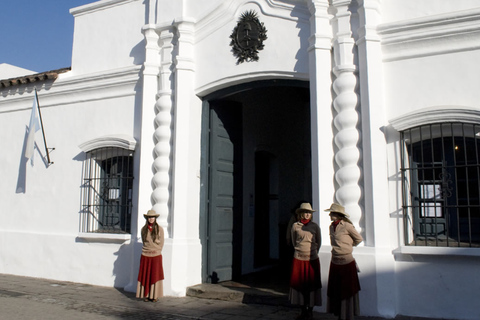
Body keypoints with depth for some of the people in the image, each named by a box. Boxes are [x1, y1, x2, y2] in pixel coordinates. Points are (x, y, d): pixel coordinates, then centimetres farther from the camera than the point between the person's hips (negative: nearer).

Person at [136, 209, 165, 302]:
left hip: (156, 255, -2)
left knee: (155, 275, 2)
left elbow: (161, 243, 2)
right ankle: (146, 295, 14)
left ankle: (155, 296, 9)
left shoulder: (159, 229, -2)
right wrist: (148, 249, 3)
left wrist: (156, 250, -5)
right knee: (145, 275, 5)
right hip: (145, 255, 2)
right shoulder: (144, 229, 4)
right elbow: (144, 241, 13)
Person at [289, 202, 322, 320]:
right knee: (299, 283, 6)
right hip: (298, 258, 1)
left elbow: (319, 242, 10)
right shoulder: (295, 226, 0)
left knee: (311, 284, 4)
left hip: (312, 259, -1)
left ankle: (310, 311, 17)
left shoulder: (315, 226, -1)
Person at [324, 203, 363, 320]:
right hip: (334, 262, 7)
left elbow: (359, 239, 0)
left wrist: (348, 246, 8)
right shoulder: (331, 226, 7)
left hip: (347, 263, -7)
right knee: (335, 290, 12)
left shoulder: (347, 226, -13)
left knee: (347, 290, 4)